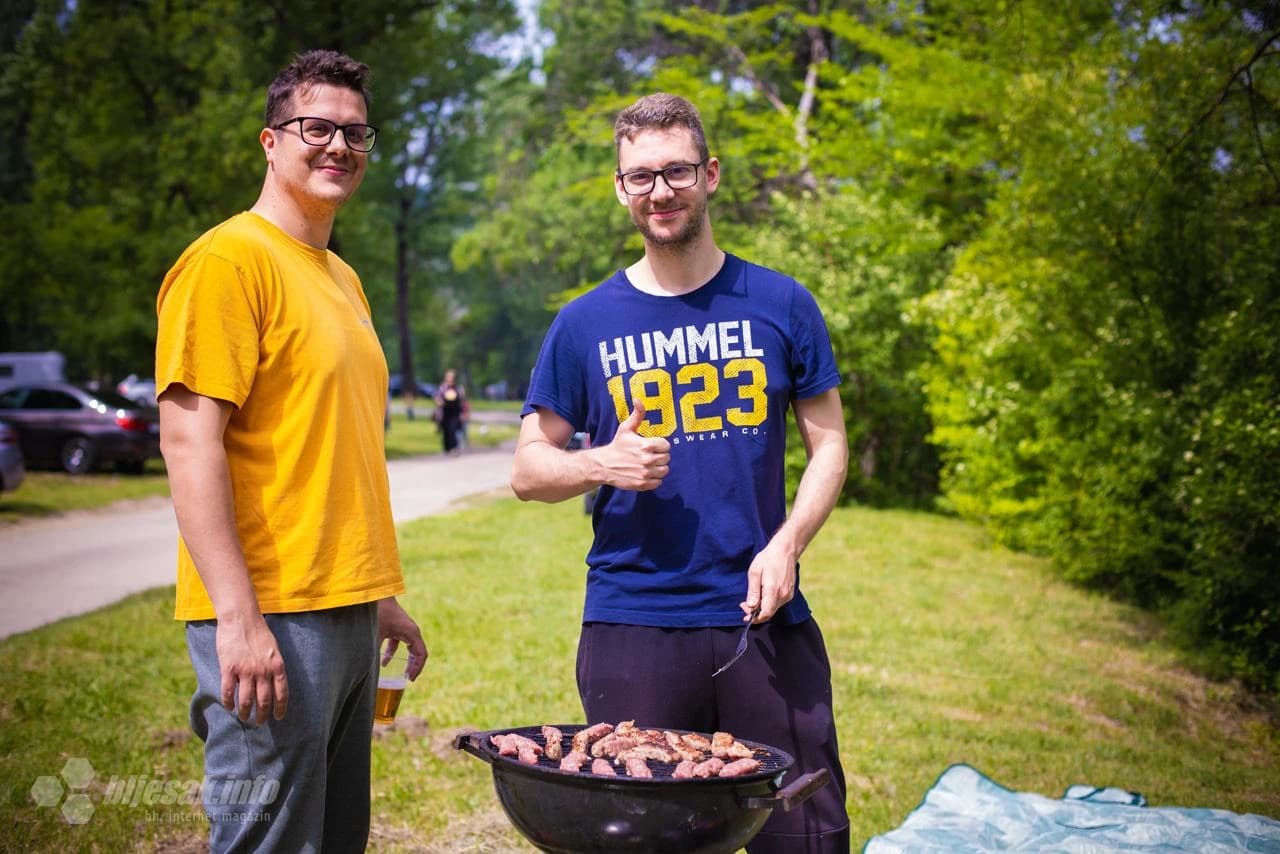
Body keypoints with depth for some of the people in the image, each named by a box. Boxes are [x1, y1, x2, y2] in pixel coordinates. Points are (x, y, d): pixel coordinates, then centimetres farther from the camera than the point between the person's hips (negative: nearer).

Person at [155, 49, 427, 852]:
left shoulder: (341, 276, 17)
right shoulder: (230, 258, -10)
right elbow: (189, 441, -18)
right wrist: (238, 617, -23)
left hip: (346, 614, 9)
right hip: (272, 617, -9)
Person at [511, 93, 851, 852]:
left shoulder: (780, 305, 4)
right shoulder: (585, 324, 4)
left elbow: (828, 442, 7)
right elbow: (528, 469, 7)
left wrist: (786, 544, -10)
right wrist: (603, 464, -14)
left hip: (764, 619, 0)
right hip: (631, 625, 0)